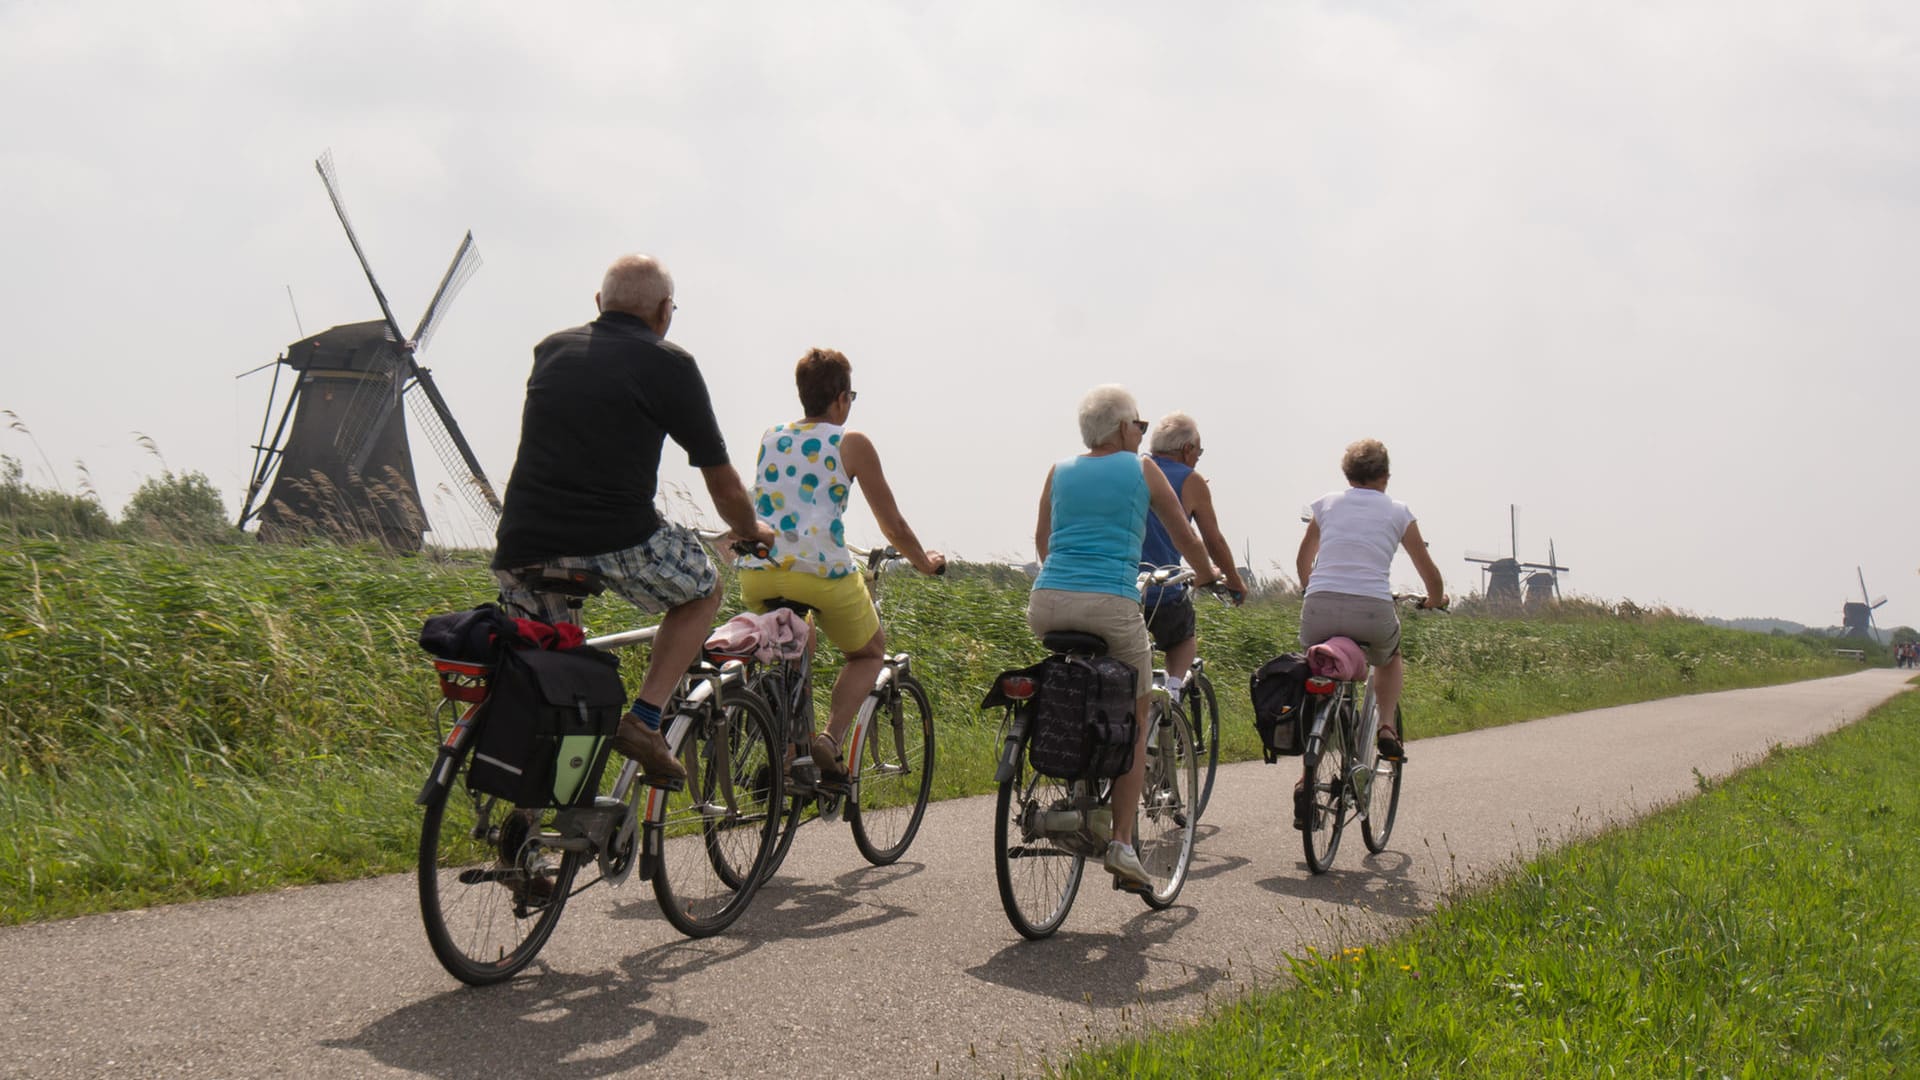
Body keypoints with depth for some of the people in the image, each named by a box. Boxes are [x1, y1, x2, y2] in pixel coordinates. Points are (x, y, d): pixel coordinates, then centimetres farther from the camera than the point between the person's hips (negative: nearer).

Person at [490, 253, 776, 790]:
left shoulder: (550, 349, 18)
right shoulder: (670, 364, 4)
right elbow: (725, 487, 10)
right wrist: (752, 532, 32)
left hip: (522, 545, 4)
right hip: (615, 541, -4)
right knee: (704, 588, 24)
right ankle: (644, 720, 9)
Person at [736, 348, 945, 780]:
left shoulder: (770, 438, 20)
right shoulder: (852, 443, 7)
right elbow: (893, 525, 12)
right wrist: (925, 562, 30)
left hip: (755, 572, 4)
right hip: (821, 572, -4)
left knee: (795, 647, 34)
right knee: (870, 651, 22)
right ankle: (830, 737, -2)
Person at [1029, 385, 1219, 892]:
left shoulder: (1060, 472, 18)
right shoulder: (1141, 469, 9)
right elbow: (1184, 536, 19)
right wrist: (1205, 574, 38)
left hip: (1046, 603, 4)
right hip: (1111, 604, -4)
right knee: (1134, 726, 9)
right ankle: (1122, 843, 0)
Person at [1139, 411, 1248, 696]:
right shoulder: (1191, 482, 1)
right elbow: (1214, 542, 8)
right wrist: (1235, 582, 25)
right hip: (1163, 596, -3)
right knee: (1185, 639, 26)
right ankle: (1173, 684, 0)